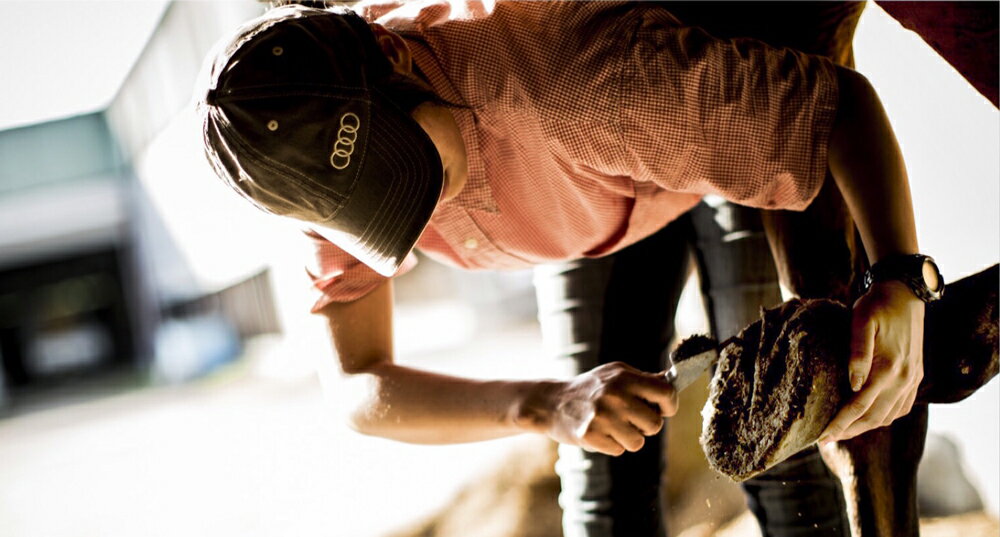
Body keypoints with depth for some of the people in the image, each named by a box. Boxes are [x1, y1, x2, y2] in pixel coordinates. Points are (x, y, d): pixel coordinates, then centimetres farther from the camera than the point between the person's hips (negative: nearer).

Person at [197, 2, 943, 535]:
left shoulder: (579, 83, -48)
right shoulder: (315, 159, -30)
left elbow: (844, 96, -38)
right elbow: (361, 392, -29)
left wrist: (899, 280, -56)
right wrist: (545, 407, -47)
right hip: (605, 202, 3)